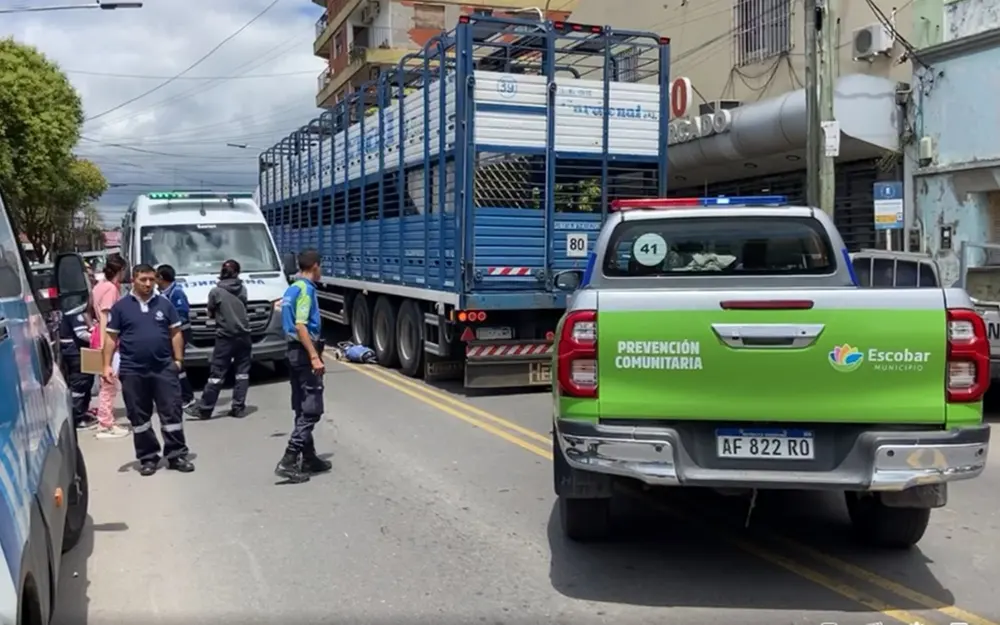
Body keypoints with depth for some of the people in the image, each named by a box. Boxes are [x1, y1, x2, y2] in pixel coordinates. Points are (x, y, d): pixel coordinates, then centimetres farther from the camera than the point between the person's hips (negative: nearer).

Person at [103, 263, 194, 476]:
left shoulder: (164, 304, 6)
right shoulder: (120, 307, 1)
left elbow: (175, 333, 9)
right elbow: (111, 338, 3)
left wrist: (178, 359, 2)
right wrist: (107, 365, -4)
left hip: (164, 368, 1)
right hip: (132, 371, -1)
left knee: (172, 412, 1)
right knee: (139, 417, 7)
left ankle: (176, 455, 9)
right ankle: (148, 458, 17)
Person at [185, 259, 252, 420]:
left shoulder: (216, 291, -7)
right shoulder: (242, 289, 3)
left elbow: (210, 313, 2)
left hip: (225, 336, -3)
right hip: (243, 335, 3)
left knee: (217, 374, -2)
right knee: (242, 372, 7)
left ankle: (204, 408, 3)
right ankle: (239, 407, 5)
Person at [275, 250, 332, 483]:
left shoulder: (291, 289, 15)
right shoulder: (305, 289, -14)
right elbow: (300, 325, -23)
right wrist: (314, 357, -26)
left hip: (294, 350, 10)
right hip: (304, 352, -10)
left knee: (302, 409, 14)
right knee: (311, 410, -8)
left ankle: (309, 458, 21)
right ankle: (288, 461, -12)